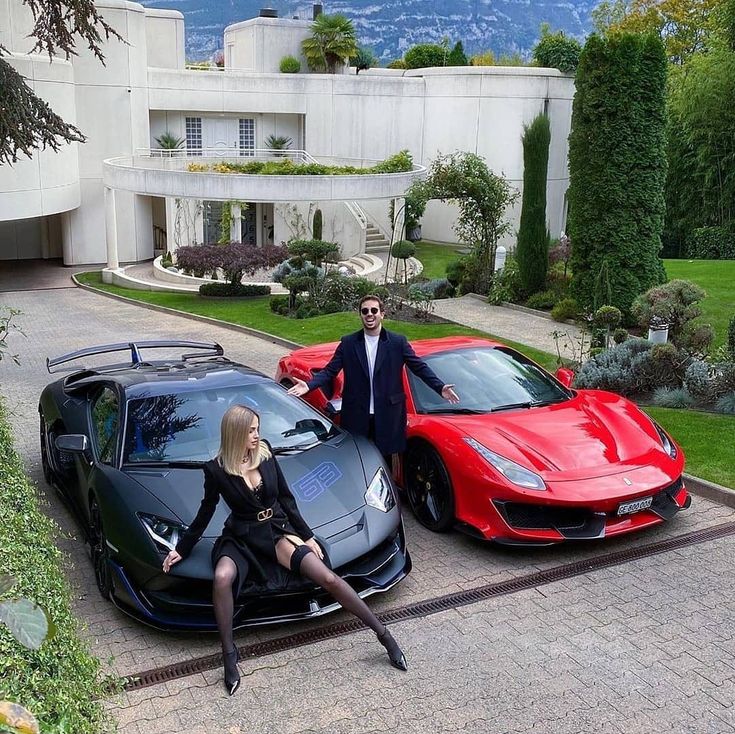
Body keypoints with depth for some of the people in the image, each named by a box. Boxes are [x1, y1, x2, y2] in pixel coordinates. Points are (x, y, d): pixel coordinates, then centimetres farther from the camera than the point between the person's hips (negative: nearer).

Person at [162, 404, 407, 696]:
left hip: (278, 530, 1)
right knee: (222, 578, -36)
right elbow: (205, 512, 6)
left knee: (328, 578, -19)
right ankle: (229, 656, -22)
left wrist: (307, 536, 6)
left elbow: (286, 498, 8)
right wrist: (181, 549, 10)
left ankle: (384, 635, -11)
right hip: (241, 539, -1)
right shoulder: (216, 470, -7)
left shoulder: (265, 454, -1)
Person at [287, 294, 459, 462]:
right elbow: (330, 371, 1)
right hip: (356, 417, 1)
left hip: (387, 417, 0)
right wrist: (309, 385, -16)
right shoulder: (348, 343, 3)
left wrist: (440, 388, -13)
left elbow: (420, 367, 0)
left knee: (385, 461, 8)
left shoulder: (398, 342, 1)